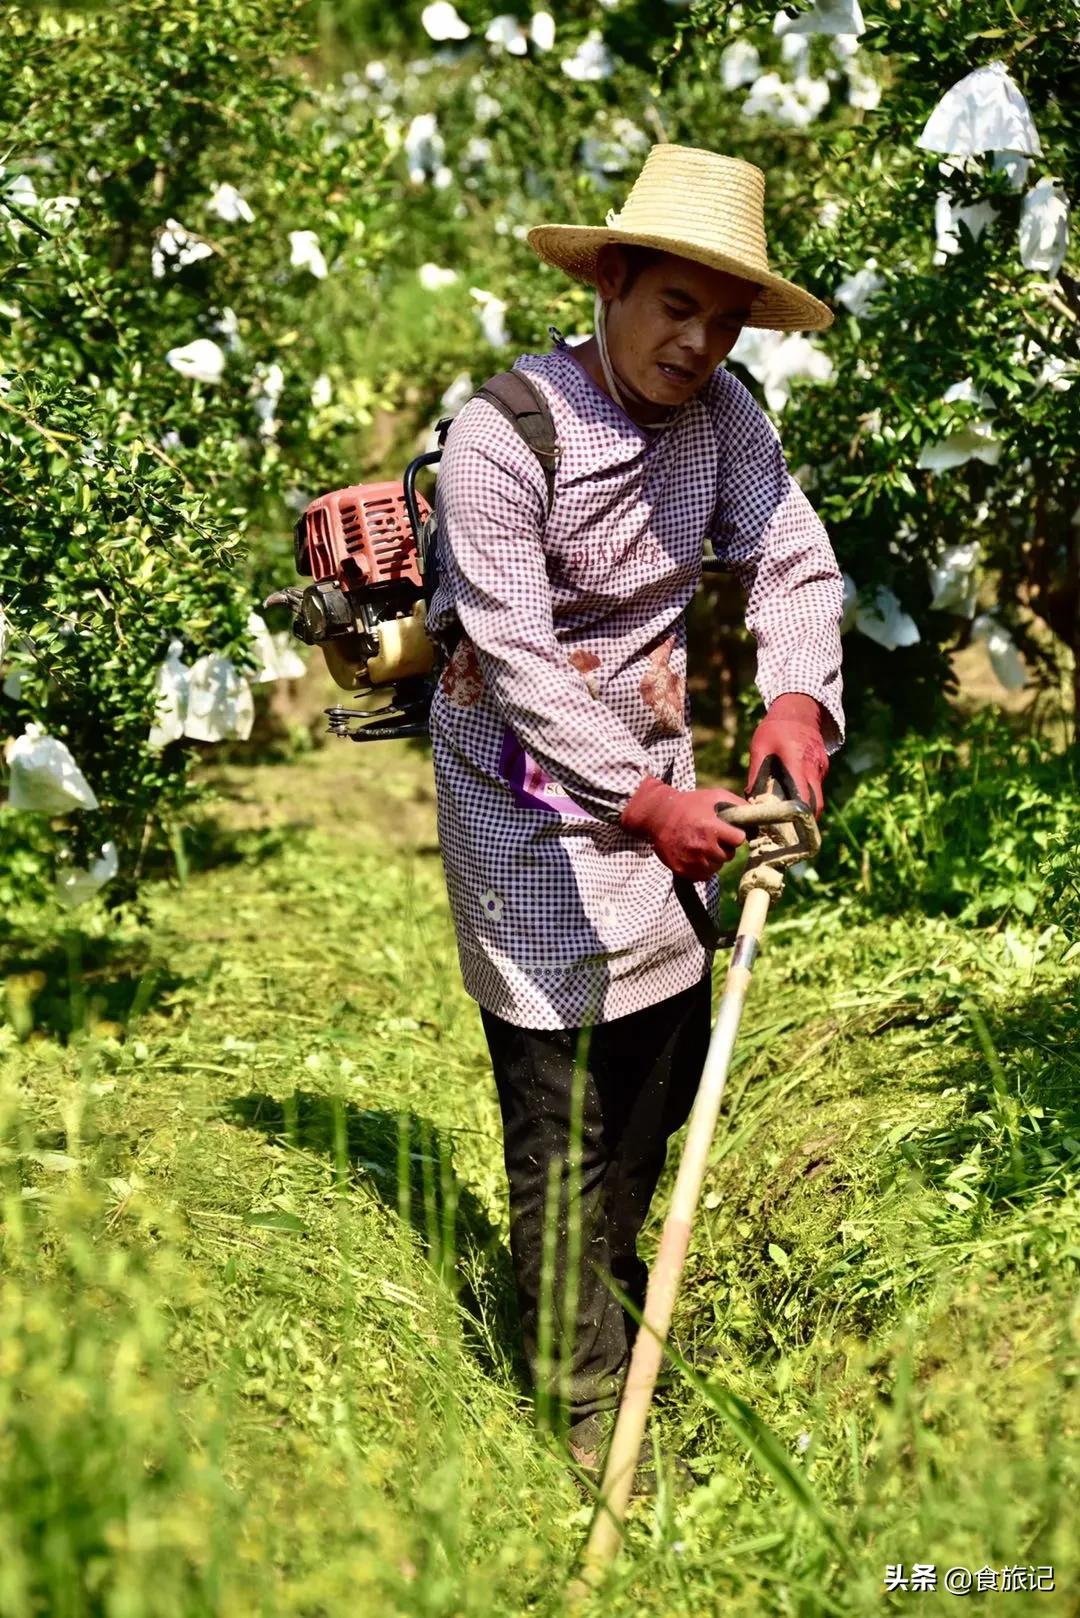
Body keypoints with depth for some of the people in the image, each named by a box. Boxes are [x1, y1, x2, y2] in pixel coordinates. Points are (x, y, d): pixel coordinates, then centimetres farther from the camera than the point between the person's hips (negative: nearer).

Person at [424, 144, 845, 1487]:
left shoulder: (720, 412, -5)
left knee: (670, 1047, 18)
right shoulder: (501, 433, -23)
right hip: (526, 775, -6)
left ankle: (605, 1281, 44)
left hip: (651, 756, 6)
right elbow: (515, 659, -26)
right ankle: (582, 1400, 11)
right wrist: (642, 800, -35)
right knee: (559, 1096, -2)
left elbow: (793, 559, -12)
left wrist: (797, 695, -33)